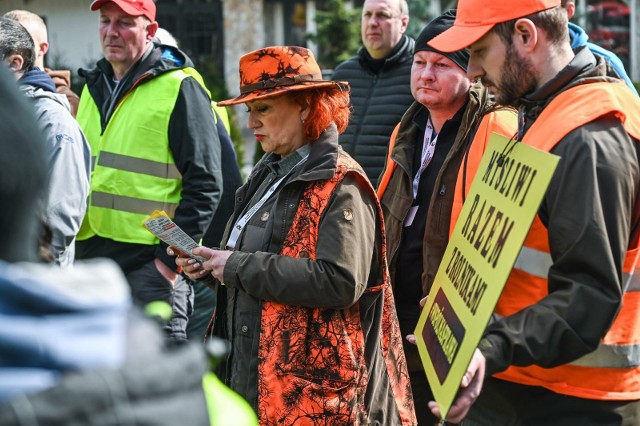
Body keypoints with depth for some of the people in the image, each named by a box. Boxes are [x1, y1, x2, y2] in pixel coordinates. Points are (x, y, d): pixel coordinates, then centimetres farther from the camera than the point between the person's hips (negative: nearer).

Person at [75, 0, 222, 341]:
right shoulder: (93, 87, 16)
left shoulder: (179, 88, -7)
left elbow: (204, 184, -11)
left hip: (151, 264, -7)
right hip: (89, 258, 7)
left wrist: (173, 256, -16)